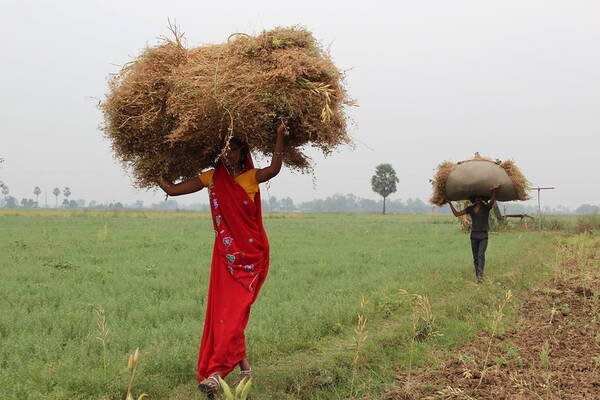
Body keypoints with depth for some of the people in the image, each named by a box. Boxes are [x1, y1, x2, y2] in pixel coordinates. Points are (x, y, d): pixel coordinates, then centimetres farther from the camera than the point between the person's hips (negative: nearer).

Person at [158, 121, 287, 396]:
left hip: (252, 255, -4)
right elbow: (172, 189, 9)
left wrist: (280, 136, -31)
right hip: (226, 256, 4)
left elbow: (274, 168, -22)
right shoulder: (212, 179, 7)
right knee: (223, 311, 3)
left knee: (234, 311, -11)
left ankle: (214, 373, -16)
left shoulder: (252, 177, -1)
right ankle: (244, 368, 17)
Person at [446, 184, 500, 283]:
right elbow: (456, 214, 6)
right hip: (474, 235, 3)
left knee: (481, 255, -19)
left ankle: (480, 275, -28)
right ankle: (477, 275, 20)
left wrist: (495, 190, -43)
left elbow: (492, 200, -25)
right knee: (475, 257, 8)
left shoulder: (487, 207, -3)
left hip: (484, 235, -3)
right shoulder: (470, 209, 6)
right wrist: (450, 203, 3)